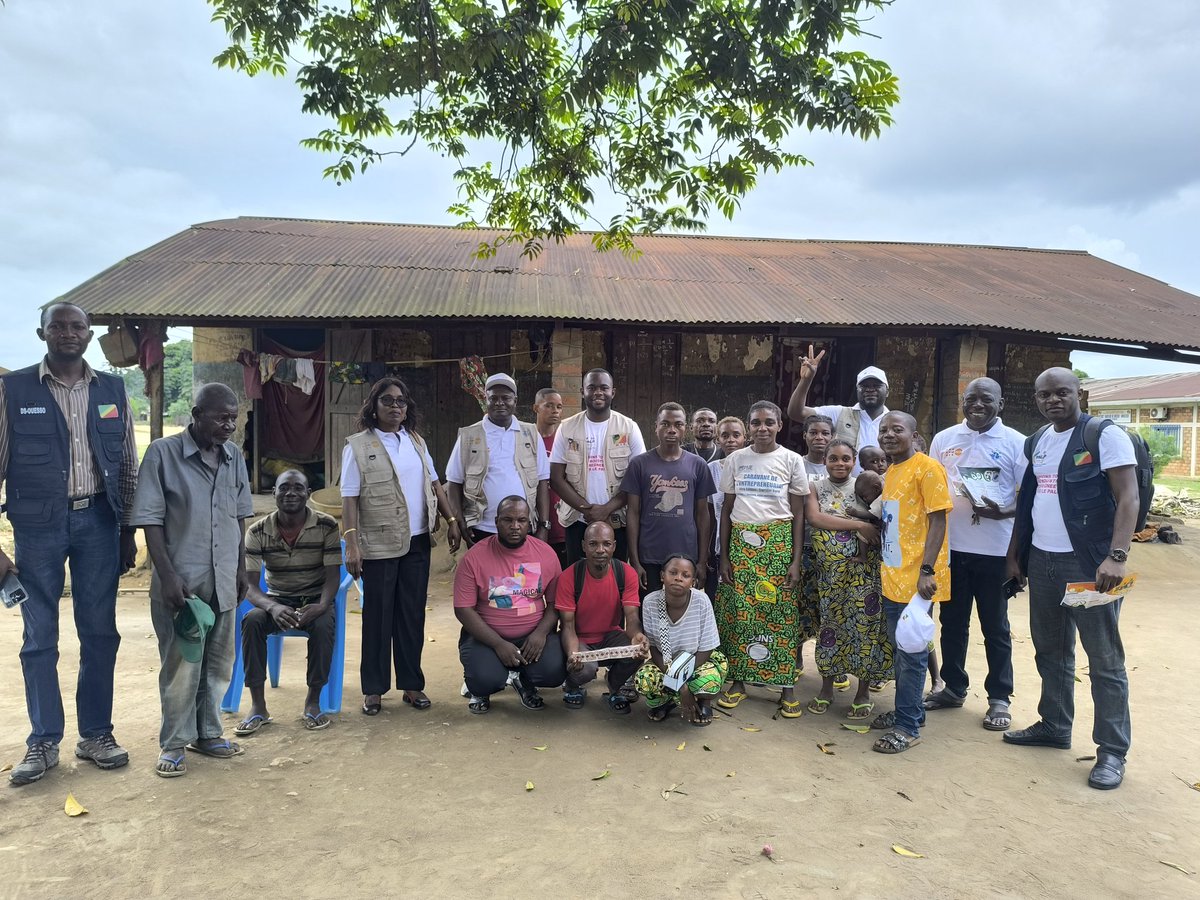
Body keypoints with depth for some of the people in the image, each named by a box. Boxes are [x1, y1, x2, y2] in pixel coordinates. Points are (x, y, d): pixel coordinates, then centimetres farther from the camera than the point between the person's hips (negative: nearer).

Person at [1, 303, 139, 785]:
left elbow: (129, 466, 10)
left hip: (98, 520, 2)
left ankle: (96, 733, 20)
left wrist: (128, 533, 8)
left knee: (100, 632, 7)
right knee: (39, 636, 5)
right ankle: (44, 741, 17)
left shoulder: (112, 390, 7)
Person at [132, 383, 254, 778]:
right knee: (181, 665, 3)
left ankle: (207, 732, 30)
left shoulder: (234, 456, 5)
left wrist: (241, 568, 13)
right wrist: (168, 575, -16)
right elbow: (150, 521, -11)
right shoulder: (162, 453, -10)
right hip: (181, 580, -5)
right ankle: (173, 744, 19)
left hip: (223, 581, 5)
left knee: (218, 662, 14)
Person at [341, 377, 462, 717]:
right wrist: (351, 543, -15)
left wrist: (451, 519, 7)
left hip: (417, 541, 4)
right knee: (378, 616, 4)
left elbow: (434, 483, 15)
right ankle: (373, 689, 16)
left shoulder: (416, 441, 11)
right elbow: (350, 497, -9)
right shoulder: (358, 445, -5)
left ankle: (412, 684, 20)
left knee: (413, 613, 9)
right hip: (378, 544, -4)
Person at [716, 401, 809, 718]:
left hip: (778, 542, -1)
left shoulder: (791, 460, 2)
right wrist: (724, 555, 4)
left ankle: (787, 686, 10)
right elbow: (726, 509, 9)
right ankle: (738, 680, 16)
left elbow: (798, 513, 2)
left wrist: (796, 560, -4)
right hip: (741, 541, 2)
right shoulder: (736, 459, 6)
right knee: (739, 612, 2)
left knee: (781, 612, -1)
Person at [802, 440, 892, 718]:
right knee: (829, 624, 8)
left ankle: (864, 692, 15)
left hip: (862, 568, -1)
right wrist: (858, 525, -15)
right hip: (827, 569, 1)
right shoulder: (815, 488, 6)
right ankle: (826, 687, 22)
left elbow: (877, 524, 0)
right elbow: (813, 518, -12)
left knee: (864, 625, 1)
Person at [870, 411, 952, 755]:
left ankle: (907, 726, 9)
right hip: (893, 578, 8)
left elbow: (938, 521, -14)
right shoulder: (890, 472, 13)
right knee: (900, 649, 16)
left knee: (911, 653, 0)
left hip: (915, 579, -8)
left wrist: (927, 570, -21)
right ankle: (909, 711, 30)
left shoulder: (927, 468, -10)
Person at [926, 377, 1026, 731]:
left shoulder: (1015, 443, -3)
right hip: (950, 546, 3)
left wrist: (1003, 512, -21)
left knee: (995, 626, 7)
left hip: (995, 550, -3)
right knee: (952, 622, 14)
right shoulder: (944, 439, 6)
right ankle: (953, 688, 28)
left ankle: (999, 698, 20)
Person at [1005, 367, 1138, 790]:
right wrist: (1015, 553, 16)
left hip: (1089, 563, -6)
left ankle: (1112, 750, 10)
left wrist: (1116, 557, -25)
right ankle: (1054, 726, 30)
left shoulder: (1106, 436, -8)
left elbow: (1128, 498, -14)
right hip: (1041, 561, 7)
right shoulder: (1036, 443, 12)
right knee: (1050, 651, 16)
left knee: (1104, 659, 1)